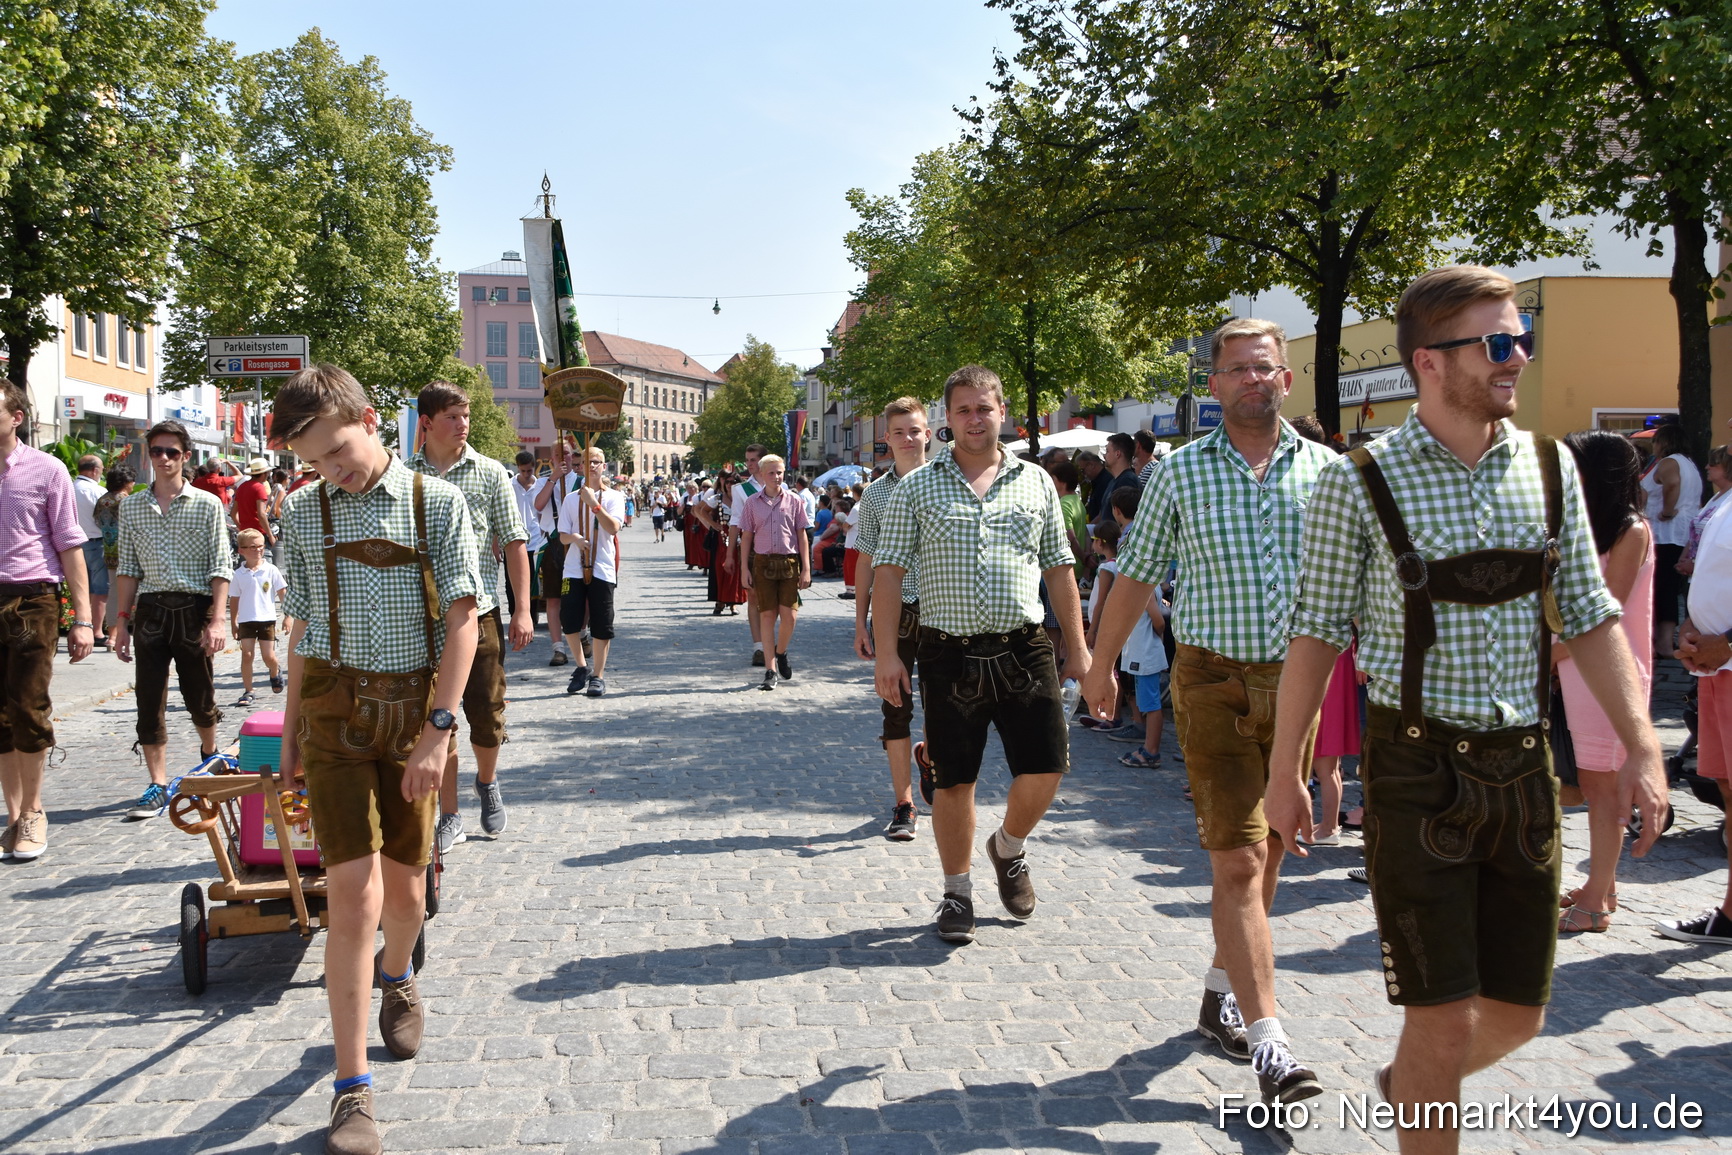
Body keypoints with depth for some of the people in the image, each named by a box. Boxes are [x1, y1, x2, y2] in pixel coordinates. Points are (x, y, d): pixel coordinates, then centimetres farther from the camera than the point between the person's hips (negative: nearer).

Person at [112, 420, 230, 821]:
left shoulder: (207, 504, 0)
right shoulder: (131, 506, 9)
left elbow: (221, 567, -3)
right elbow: (128, 567, 11)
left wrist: (217, 620, -11)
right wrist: (122, 619, 5)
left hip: (194, 609, -2)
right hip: (150, 611, 2)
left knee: (200, 697, 9)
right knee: (150, 701, -2)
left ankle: (209, 753, 38)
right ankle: (158, 786, 2)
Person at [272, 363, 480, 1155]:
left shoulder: (437, 503, -3)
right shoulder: (304, 516, 4)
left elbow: (461, 622, -7)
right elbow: (303, 629, 12)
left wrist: (438, 730, -14)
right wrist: (292, 730, 15)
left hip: (417, 710, 0)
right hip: (337, 710, 0)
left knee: (404, 883, 13)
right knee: (354, 894, -9)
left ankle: (396, 979, 49)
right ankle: (351, 1091, -2)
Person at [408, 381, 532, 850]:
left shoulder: (490, 473, 2)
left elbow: (513, 543, 2)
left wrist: (522, 610, -4)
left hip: (478, 612, -1)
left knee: (486, 715, 3)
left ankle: (487, 781, 34)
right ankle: (449, 816, 16)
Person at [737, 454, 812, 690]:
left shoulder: (794, 501, 4)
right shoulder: (752, 503, 5)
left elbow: (802, 536, 6)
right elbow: (746, 536, 7)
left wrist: (806, 568, 0)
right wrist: (744, 569, 1)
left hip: (790, 562, 0)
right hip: (763, 562, 0)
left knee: (789, 616, -7)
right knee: (767, 615, 1)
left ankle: (781, 652, 23)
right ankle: (770, 670, 7)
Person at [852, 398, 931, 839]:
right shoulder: (875, 494, 6)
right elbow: (867, 560, 8)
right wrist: (860, 622, 4)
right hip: (892, 610, 1)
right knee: (895, 707, 2)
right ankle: (903, 804, 10)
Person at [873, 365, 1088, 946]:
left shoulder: (1036, 481, 11)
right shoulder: (916, 487, 4)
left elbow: (1059, 567, 13)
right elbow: (888, 571, 0)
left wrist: (1077, 647, 9)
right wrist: (886, 653, -8)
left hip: (1024, 651, 2)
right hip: (950, 654, -1)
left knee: (1046, 767, -2)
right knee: (953, 780, 4)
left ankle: (1008, 847, 29)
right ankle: (957, 892, 22)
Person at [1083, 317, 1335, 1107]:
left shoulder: (1325, 470, 5)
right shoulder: (1179, 472, 1)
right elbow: (1137, 574, 8)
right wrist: (1102, 667, 13)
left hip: (1297, 680, 3)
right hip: (1214, 679, -3)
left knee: (1265, 855, 13)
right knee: (1237, 861, -9)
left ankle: (1220, 996, 32)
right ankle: (1267, 1041, -7)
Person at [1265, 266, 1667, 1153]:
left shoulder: (1549, 467, 5)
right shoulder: (1360, 484, -9)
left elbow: (1588, 616, 9)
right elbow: (1317, 633, -4)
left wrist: (1641, 749, 3)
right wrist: (1284, 771, -2)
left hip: (1521, 765, 5)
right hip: (1418, 771, -5)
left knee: (1517, 1013, 14)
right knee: (1444, 1018, -2)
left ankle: (1406, 1083, 43)